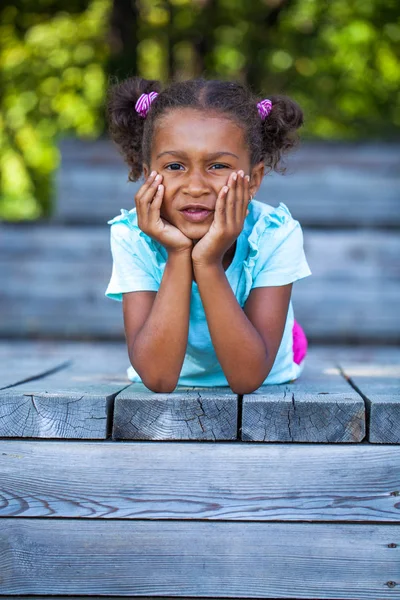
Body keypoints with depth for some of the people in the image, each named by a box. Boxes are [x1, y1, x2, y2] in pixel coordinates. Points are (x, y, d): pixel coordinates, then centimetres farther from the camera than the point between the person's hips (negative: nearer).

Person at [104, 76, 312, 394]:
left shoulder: (275, 234, -23)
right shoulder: (132, 237, -21)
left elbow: (247, 377, -27)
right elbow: (158, 377, -28)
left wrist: (209, 263, -36)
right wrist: (177, 256, -34)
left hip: (264, 395, 0)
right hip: (164, 400, 0)